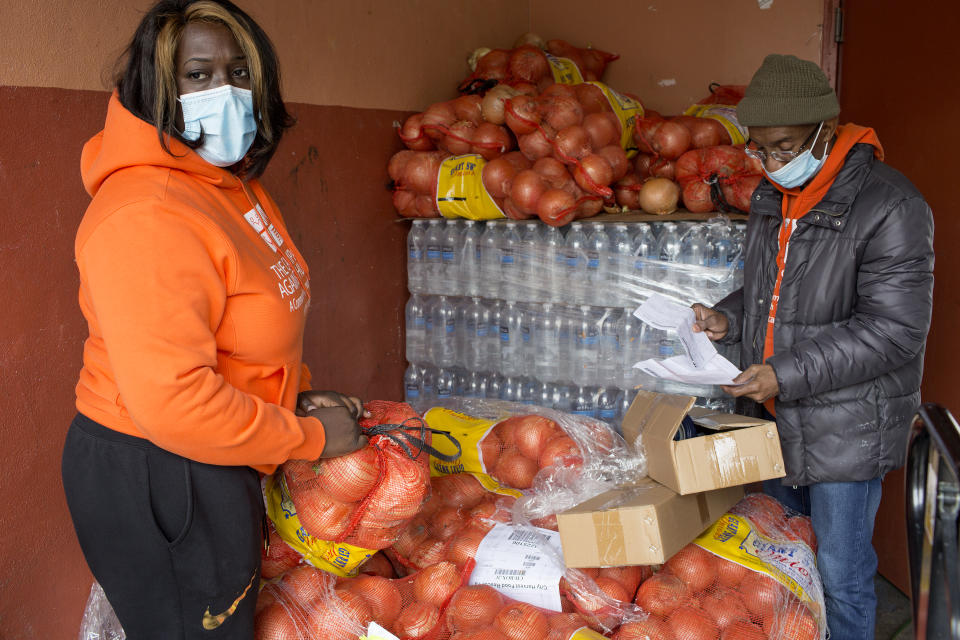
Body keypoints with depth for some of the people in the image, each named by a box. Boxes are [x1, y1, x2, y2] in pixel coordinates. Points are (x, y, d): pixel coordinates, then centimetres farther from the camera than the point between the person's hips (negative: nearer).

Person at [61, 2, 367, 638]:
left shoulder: (233, 183, 6)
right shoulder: (145, 216, -28)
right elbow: (171, 400, -32)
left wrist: (298, 395, 3)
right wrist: (310, 436, -21)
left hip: (206, 464, 10)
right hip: (154, 480, -10)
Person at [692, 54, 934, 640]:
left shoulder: (889, 205, -20)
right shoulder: (773, 196, 6)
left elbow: (894, 330, -22)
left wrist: (788, 373, -25)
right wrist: (729, 318, 0)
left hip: (845, 427, -7)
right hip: (775, 414, 8)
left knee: (842, 574, 6)